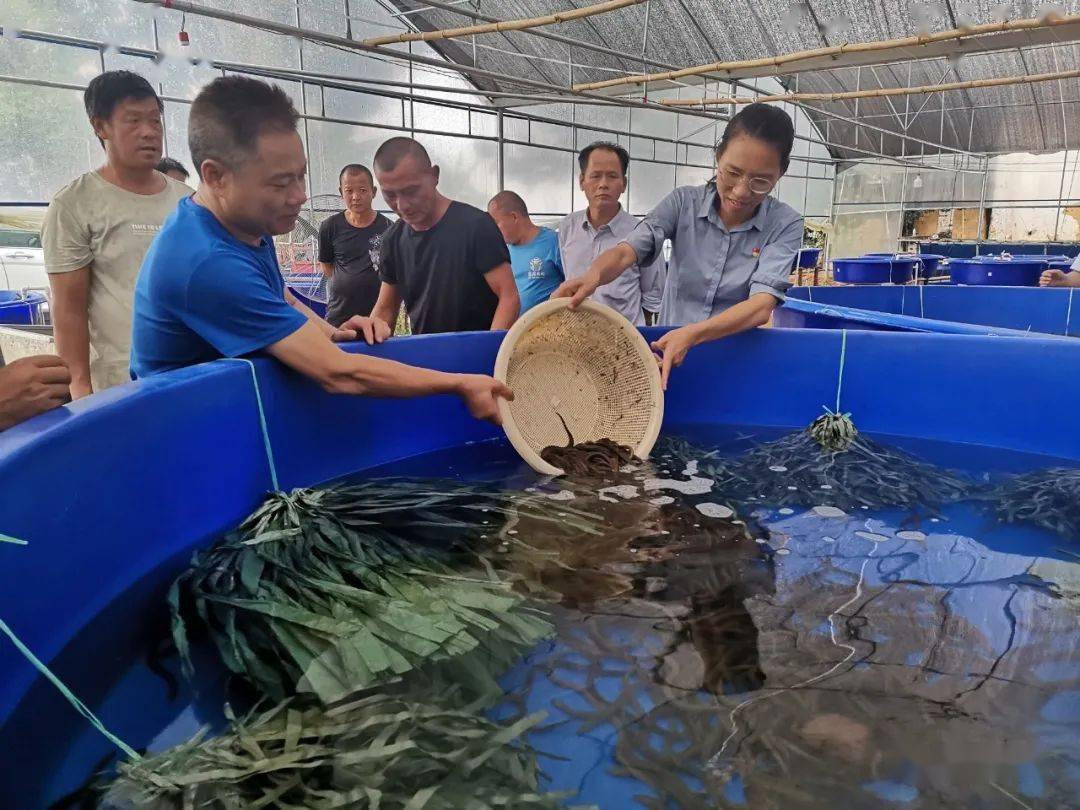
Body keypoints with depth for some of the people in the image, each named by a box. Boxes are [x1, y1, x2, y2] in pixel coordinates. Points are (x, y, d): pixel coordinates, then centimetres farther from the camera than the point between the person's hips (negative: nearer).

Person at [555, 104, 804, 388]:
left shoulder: (785, 225, -9)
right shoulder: (684, 203, -4)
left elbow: (762, 305, -22)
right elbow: (626, 252, -15)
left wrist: (692, 334, -39)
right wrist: (594, 275, -39)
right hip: (668, 353, -1)